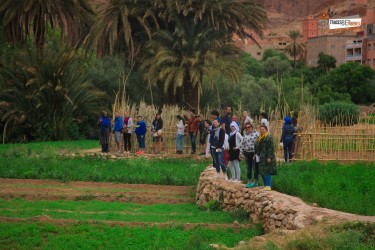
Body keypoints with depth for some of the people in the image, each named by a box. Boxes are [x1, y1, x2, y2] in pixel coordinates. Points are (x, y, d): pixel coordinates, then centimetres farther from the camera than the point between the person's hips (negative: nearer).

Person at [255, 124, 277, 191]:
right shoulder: (260, 138, 17)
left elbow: (271, 148, -19)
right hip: (261, 158, 10)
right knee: (262, 172, 12)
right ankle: (266, 185, 20)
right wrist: (256, 154, 20)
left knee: (267, 172, -9)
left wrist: (269, 157, -23)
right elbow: (257, 147, 25)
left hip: (266, 158, -10)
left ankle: (268, 186, -7)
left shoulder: (268, 138, -13)